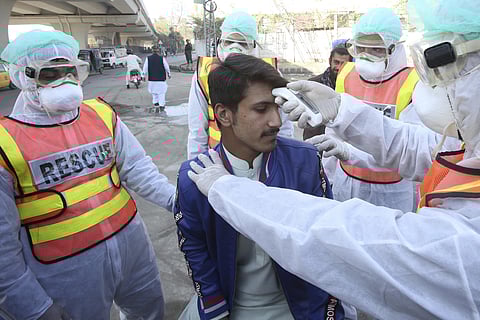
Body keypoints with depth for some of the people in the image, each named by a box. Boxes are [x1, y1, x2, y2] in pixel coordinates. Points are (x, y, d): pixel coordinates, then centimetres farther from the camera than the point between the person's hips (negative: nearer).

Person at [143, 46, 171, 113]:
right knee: (161, 92, 11)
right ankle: (161, 106, 12)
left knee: (154, 93, 18)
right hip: (161, 78, -2)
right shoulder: (162, 58, -8)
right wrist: (168, 74, 17)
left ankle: (156, 106, 14)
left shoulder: (148, 58, -3)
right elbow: (167, 67, 0)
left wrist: (145, 75, 11)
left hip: (152, 79, 2)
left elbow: (145, 68, -2)